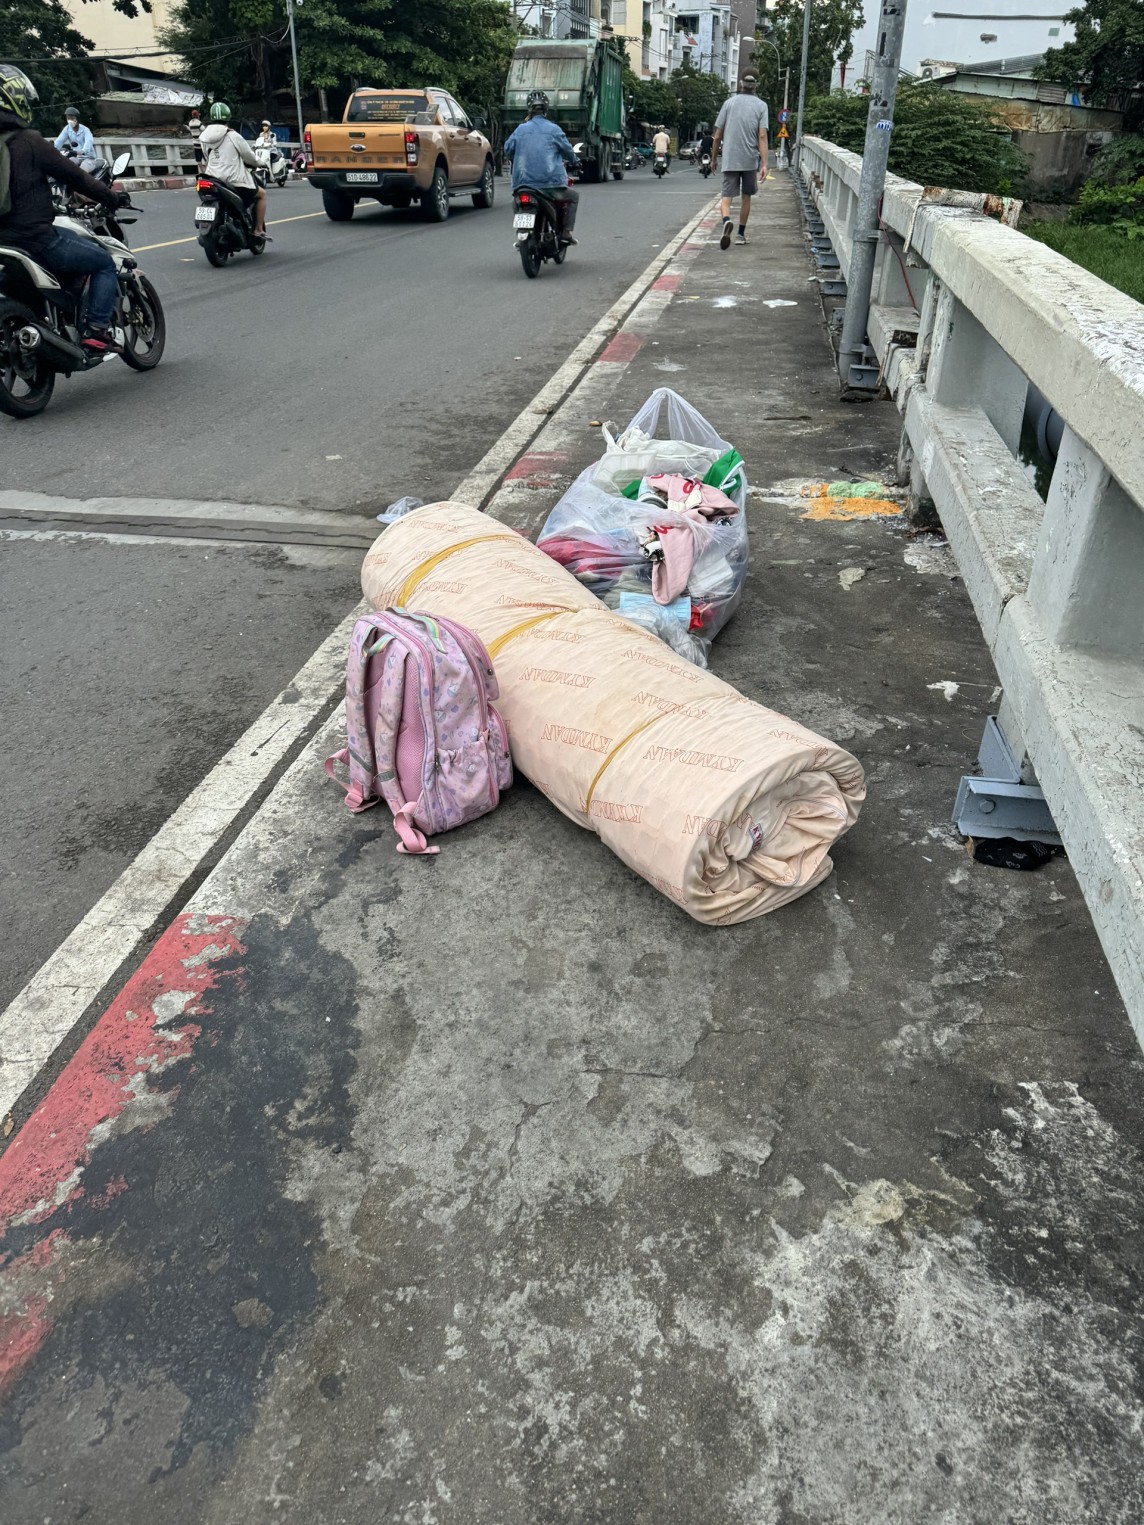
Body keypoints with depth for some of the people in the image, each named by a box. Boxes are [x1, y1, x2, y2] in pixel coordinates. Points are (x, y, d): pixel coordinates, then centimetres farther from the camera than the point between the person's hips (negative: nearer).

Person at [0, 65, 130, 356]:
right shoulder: (28, 142, -12)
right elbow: (72, 175, -8)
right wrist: (111, 198, 7)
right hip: (36, 240, -8)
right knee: (104, 263, 9)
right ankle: (96, 332, -5)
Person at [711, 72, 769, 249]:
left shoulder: (729, 102, 5)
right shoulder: (761, 105, 1)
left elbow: (718, 136, 4)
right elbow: (762, 136, -8)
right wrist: (764, 164, -10)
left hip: (729, 160, 0)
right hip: (750, 160, 0)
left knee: (727, 196, -3)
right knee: (746, 197, 17)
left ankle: (727, 221, -34)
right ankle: (741, 234, 22)